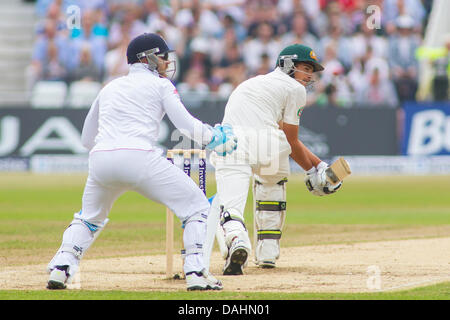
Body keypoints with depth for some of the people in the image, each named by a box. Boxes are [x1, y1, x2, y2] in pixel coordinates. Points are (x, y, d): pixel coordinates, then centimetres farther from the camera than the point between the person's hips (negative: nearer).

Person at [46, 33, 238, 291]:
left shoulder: (110, 88, 28)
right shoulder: (159, 84, 13)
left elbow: (87, 139, 31)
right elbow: (185, 124, 1)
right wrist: (216, 139, 16)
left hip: (100, 160, 5)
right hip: (139, 159, -5)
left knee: (90, 217, 30)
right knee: (196, 207, 7)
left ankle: (61, 268, 9)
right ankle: (195, 271, -9)